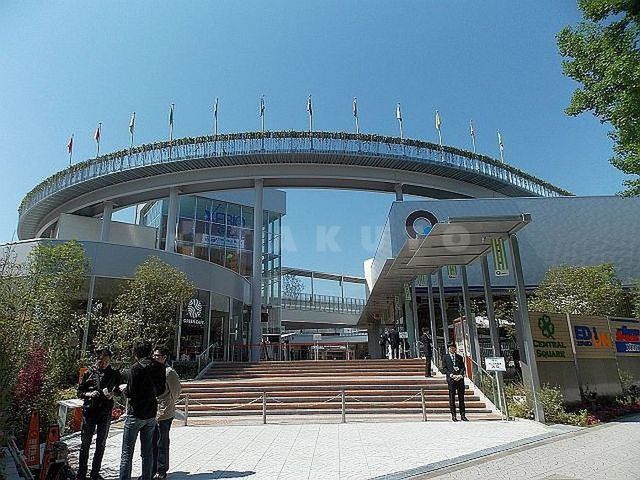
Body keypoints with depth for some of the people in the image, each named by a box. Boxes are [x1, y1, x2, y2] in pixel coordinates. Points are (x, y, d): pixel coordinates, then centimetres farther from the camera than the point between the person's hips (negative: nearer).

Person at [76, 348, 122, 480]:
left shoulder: (114, 374, 1)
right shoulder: (88, 373, -1)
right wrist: (89, 394, -15)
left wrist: (113, 393, -9)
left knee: (101, 444, 10)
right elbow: (79, 392, 4)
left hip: (106, 412, 1)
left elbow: (120, 388, 11)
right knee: (85, 443, 3)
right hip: (89, 411, -1)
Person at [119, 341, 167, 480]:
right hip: (151, 414, 5)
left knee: (127, 452, 6)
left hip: (136, 414, -5)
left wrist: (124, 388, 3)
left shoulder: (136, 368, -15)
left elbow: (131, 393, -16)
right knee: (148, 450, 15)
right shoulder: (159, 368, 1)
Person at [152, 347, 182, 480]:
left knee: (162, 444, 3)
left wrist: (168, 405, -3)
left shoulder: (169, 372, -13)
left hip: (164, 414, -7)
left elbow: (176, 390, -10)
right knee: (152, 444, 16)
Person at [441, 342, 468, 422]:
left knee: (461, 397, 5)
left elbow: (463, 367, 10)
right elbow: (444, 369, 1)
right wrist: (451, 375, -12)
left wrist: (460, 375, -8)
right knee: (452, 398, -1)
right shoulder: (445, 357, 7)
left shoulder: (459, 357, 17)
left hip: (460, 378, 3)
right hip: (451, 379, -3)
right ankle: (453, 416, 4)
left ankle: (462, 415, 10)